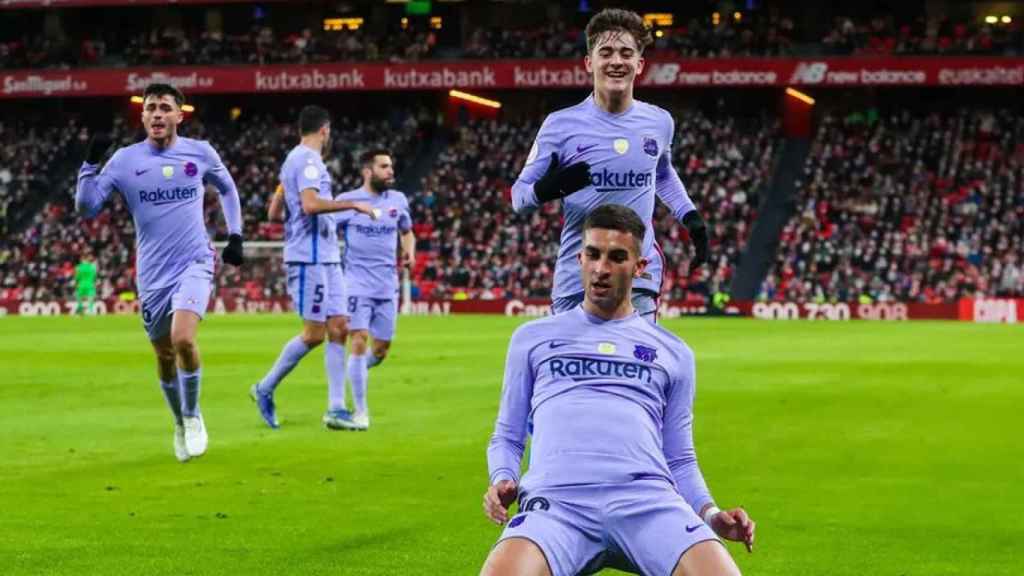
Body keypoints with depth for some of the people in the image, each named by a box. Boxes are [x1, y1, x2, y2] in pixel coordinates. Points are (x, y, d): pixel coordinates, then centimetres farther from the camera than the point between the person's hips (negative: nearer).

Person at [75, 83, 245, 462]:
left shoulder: (201, 153, 0)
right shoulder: (125, 160, -3)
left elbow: (227, 189, 19)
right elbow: (86, 207, -6)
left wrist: (235, 236, 12)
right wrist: (91, 163, -18)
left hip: (194, 264, -2)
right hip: (152, 274, 2)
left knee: (183, 338, -23)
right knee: (165, 357, 9)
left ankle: (192, 416, 0)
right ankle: (180, 424, 33)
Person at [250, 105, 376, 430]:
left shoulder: (294, 160, 18)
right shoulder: (308, 160, -11)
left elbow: (274, 213, 21)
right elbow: (311, 204, -26)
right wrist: (353, 204, -20)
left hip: (326, 258, 10)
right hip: (310, 258, -10)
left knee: (338, 328, 4)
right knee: (314, 333, -6)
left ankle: (335, 408, 2)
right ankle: (265, 389, 7)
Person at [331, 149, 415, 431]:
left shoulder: (398, 200, 7)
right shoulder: (347, 201, -5)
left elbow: (406, 231, 21)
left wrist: (410, 250, 2)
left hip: (387, 286, 4)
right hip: (357, 283, -4)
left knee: (381, 350, 8)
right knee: (359, 341, -14)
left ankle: (354, 373, 41)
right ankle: (360, 411, -6)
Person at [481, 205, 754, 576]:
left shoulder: (673, 353, 26)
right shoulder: (532, 339, 24)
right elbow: (507, 437, 25)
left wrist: (710, 513, 6)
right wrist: (502, 480, 2)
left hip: (647, 498, 1)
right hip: (557, 500, -1)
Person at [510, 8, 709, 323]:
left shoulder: (659, 122, 6)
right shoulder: (562, 125, -5)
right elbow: (519, 194, -1)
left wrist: (690, 216, 16)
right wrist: (546, 189, -23)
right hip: (576, 282, -2)